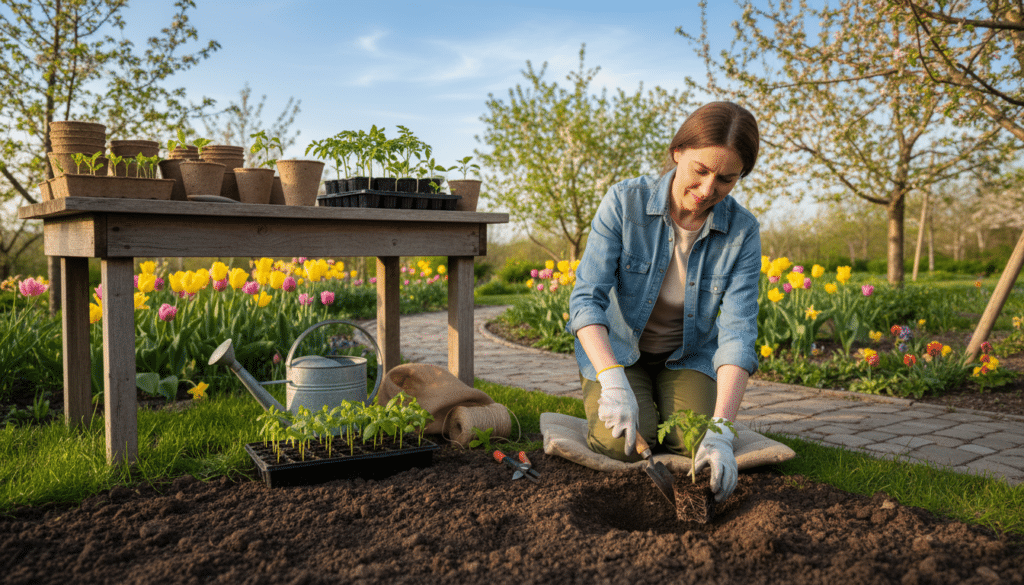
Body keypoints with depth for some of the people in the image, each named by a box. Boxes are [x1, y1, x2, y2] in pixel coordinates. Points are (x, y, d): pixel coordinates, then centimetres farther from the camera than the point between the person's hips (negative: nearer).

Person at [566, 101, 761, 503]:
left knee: (693, 442, -22)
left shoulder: (742, 232, -19)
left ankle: (661, 402, 12)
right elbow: (586, 297, -26)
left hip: (687, 357, 2)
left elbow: (738, 333, -25)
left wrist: (720, 432, -38)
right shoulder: (624, 202, -23)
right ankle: (598, 396, 10)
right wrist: (614, 383, -41)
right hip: (616, 350, -1)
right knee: (621, 443, -24)